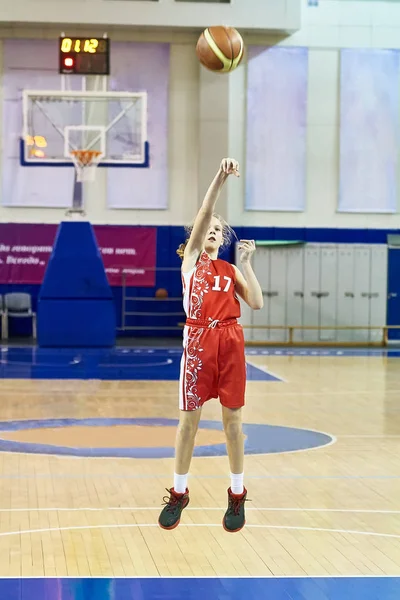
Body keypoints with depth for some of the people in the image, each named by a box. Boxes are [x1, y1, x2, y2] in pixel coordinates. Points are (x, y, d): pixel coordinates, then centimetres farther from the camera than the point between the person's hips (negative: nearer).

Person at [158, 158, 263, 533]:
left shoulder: (231, 270, 16)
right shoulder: (191, 258, 10)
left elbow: (256, 303, 2)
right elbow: (203, 214, -4)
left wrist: (246, 263, 1)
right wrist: (220, 178, -15)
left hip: (230, 340, 2)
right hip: (198, 339, -2)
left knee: (232, 418, 5)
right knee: (189, 417, 2)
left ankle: (237, 494, 16)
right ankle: (179, 493, 15)